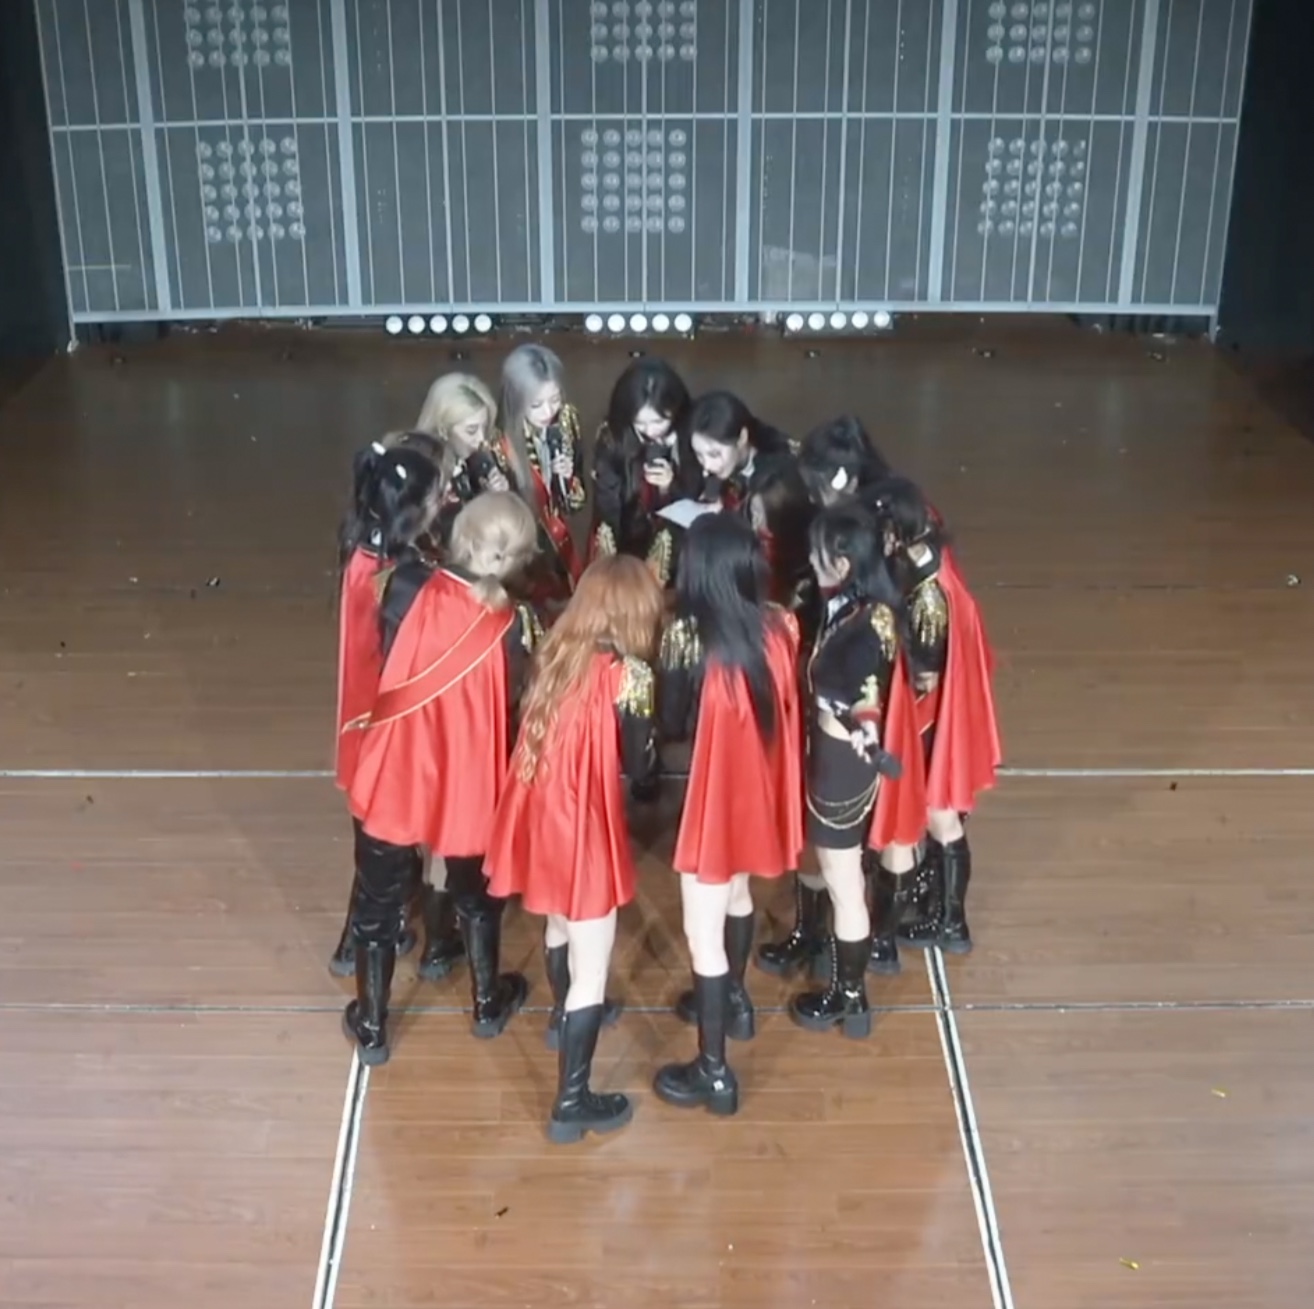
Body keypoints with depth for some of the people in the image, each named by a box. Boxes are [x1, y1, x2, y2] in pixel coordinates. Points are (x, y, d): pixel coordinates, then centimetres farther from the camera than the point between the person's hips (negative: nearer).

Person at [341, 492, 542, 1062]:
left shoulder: (408, 586, -17)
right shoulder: (511, 624, -18)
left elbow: (386, 662, -1)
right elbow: (510, 702, -4)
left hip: (393, 773, 0)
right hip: (464, 782, 0)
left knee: (379, 902, 19)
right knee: (474, 893, 26)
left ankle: (371, 1025, 32)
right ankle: (487, 1003, 44)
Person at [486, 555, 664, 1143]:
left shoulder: (557, 652, -1)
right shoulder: (622, 674, -20)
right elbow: (641, 764, -11)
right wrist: (643, 699, -2)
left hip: (542, 817, 8)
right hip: (583, 827, -8)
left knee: (560, 923, 33)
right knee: (592, 966, 4)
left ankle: (566, 1014, 59)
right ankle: (572, 1102, 11)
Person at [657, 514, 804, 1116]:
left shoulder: (689, 639, -24)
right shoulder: (778, 626, -10)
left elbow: (672, 723, -10)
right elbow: (783, 704, 3)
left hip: (717, 793, -7)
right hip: (761, 789, 7)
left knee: (703, 934, 6)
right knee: (737, 894, 31)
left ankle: (713, 1072, 16)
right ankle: (734, 1002, 53)